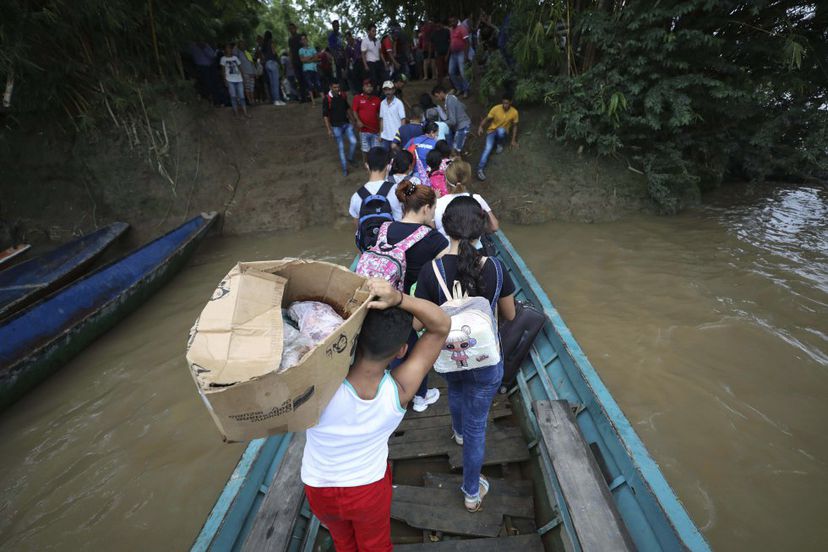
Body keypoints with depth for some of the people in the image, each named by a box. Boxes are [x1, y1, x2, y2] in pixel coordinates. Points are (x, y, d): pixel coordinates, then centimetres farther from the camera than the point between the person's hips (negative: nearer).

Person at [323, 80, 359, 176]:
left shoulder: (343, 95, -2)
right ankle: (344, 168, 15)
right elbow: (325, 115, -11)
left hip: (346, 123, 4)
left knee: (354, 141, -6)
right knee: (341, 147, 2)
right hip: (336, 126, -4)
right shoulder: (326, 99, -14)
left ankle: (350, 158, 22)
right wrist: (329, 129, -15)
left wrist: (353, 120, 14)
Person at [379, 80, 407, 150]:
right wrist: (380, 133, 10)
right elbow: (381, 119, 13)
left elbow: (403, 120, -7)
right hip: (385, 136, 5)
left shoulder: (398, 103, -7)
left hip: (396, 136, -5)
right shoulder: (382, 103, 7)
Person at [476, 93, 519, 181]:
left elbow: (514, 126, 1)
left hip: (502, 132, 1)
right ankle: (480, 169, -32)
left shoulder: (514, 112, -11)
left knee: (501, 130, -38)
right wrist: (480, 126, -26)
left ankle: (499, 144, -6)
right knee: (488, 148, -27)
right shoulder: (496, 108, -14)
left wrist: (513, 140, -1)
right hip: (492, 131, 0)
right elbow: (487, 119, -6)